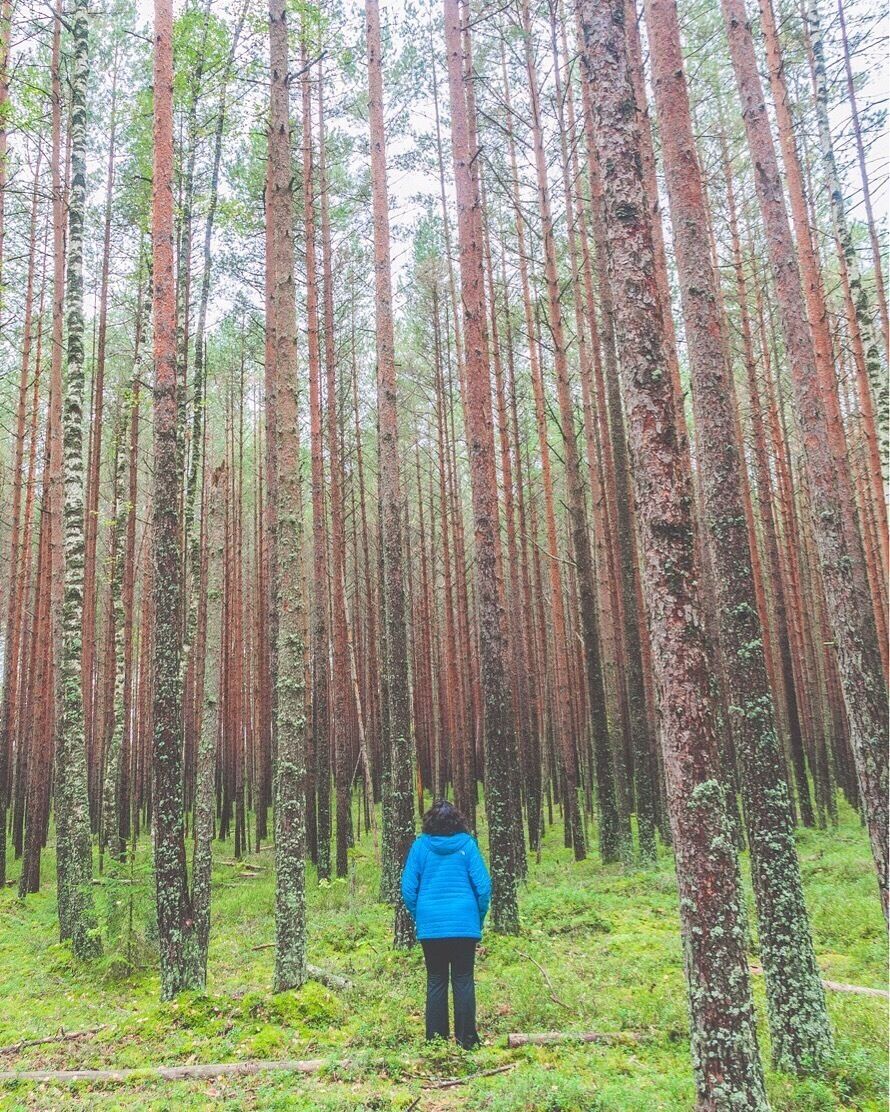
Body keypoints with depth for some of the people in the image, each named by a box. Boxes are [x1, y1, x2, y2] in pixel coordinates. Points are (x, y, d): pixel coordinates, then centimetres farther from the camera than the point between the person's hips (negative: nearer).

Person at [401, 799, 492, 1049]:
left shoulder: (420, 845, -2)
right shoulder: (466, 844, -4)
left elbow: (408, 888, -1)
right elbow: (483, 885, -5)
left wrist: (418, 917, 12)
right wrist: (479, 917, 9)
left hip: (430, 925, 1)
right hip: (464, 924, -1)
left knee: (436, 981, 11)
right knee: (464, 980, 8)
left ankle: (436, 1039, 14)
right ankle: (467, 1039, 11)